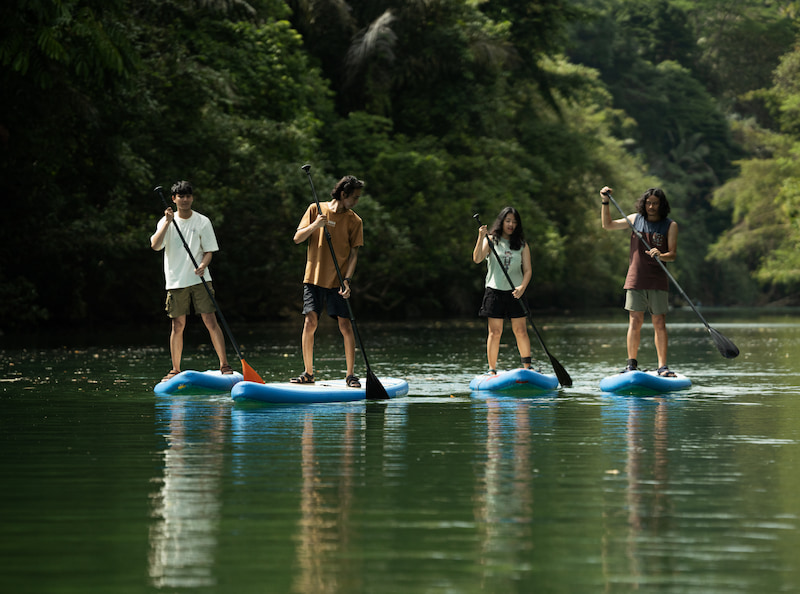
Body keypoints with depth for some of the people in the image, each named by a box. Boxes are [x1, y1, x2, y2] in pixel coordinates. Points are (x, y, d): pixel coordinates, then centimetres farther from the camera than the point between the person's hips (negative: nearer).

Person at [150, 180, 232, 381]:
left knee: (211, 320, -9)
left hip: (199, 279, -1)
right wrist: (167, 222, -18)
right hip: (176, 280, 1)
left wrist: (203, 265, -16)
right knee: (177, 325, 3)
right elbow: (155, 245, -10)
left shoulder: (203, 221, 4)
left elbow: (209, 250, 4)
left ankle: (224, 365, -9)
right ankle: (175, 370, 11)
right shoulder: (166, 221, 4)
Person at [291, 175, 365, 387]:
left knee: (346, 326, -6)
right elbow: (297, 238, 2)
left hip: (337, 281, 0)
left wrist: (347, 280, -14)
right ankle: (308, 372, 4)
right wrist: (314, 226, -16)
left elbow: (353, 253, -1)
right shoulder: (316, 209, 3)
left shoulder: (354, 221, 3)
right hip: (314, 277, 0)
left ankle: (350, 374, 3)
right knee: (310, 322, -7)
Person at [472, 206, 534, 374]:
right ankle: (492, 370, 1)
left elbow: (527, 270, 3)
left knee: (521, 331, -1)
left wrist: (522, 287, -16)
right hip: (495, 290, -2)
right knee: (495, 332, -3)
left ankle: (527, 367, 7)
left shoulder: (522, 245, 7)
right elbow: (477, 259, -12)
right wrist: (481, 238, -25)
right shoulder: (491, 240, 2)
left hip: (515, 292, 2)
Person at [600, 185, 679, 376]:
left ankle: (663, 366, 0)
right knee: (635, 321, -1)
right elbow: (607, 225, 15)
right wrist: (605, 202, 4)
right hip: (636, 279, 1)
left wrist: (661, 255, -24)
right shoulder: (635, 219, 9)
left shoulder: (670, 225, 2)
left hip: (658, 281, -1)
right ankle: (631, 363, 6)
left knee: (659, 323, -3)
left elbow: (673, 255, -2)